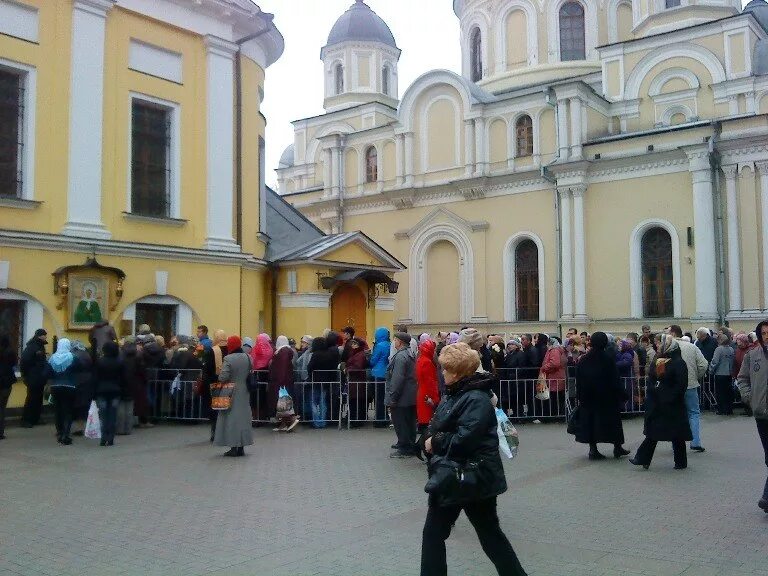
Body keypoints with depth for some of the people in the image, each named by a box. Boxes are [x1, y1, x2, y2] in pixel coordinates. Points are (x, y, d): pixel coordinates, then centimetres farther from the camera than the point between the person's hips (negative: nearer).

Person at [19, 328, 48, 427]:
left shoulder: (40, 347, 13)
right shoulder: (31, 347, -14)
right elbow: (23, 362, -19)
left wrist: (45, 375, 8)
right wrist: (26, 375, -14)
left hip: (40, 379, 8)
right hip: (33, 379, -8)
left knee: (38, 399, 12)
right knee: (31, 399, -4)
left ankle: (36, 418, 19)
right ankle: (25, 420, 3)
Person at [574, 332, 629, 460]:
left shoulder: (583, 360, -2)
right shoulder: (608, 360, -13)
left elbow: (579, 381, 2)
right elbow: (615, 381, -10)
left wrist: (580, 396, 9)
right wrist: (622, 395, -2)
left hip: (588, 397, 3)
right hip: (607, 398, -3)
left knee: (590, 420, 8)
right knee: (612, 420, 11)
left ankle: (593, 449, 5)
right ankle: (617, 448, 19)